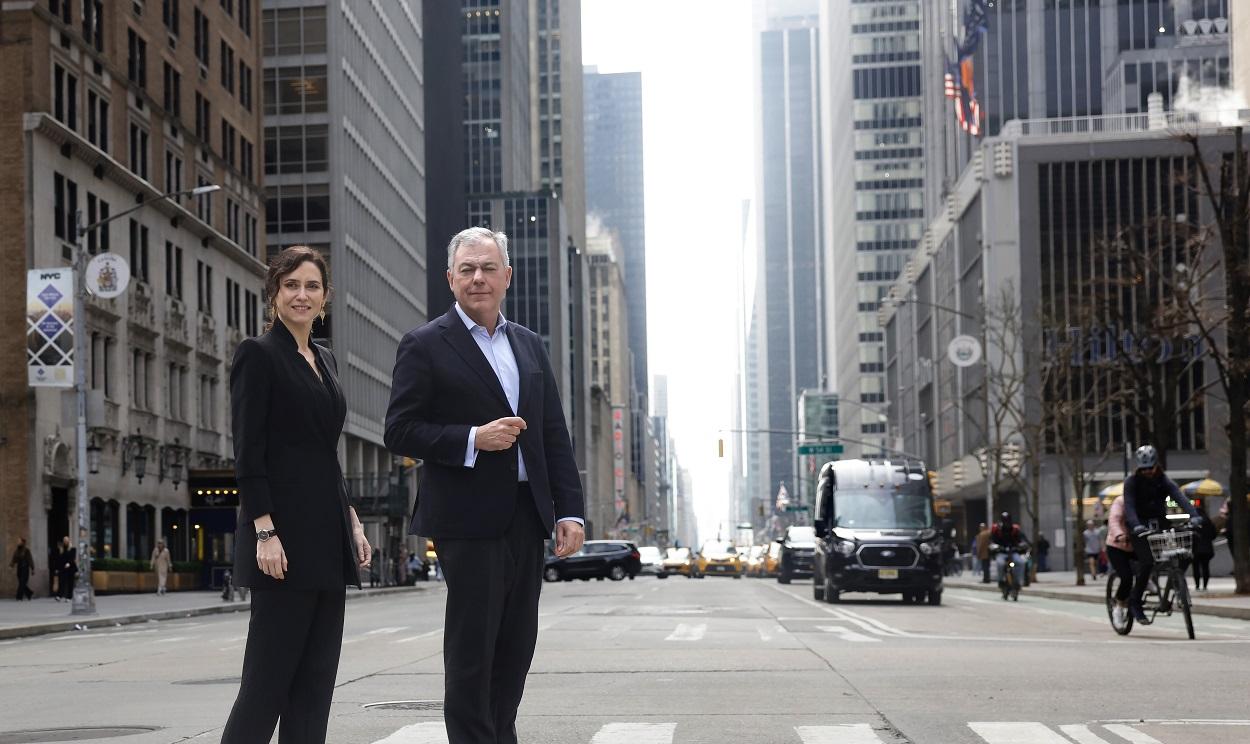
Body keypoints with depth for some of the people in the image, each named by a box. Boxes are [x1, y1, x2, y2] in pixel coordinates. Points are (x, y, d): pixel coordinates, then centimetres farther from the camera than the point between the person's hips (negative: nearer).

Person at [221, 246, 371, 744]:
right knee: (271, 673, -7)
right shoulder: (258, 354, -5)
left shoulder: (324, 360, 18)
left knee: (316, 675, 6)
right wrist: (265, 532, -19)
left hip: (327, 534, 8)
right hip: (285, 533, -8)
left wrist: (352, 522, 15)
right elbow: (248, 453, -12)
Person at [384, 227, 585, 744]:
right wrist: (472, 440, -19)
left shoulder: (530, 346, 15)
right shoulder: (425, 346, -2)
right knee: (471, 652, -3)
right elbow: (400, 432, -8)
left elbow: (555, 435, 14)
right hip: (470, 521, -6)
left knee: (515, 649, 10)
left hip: (527, 519, 6)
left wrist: (570, 510, 6)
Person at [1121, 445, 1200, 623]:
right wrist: (1136, 526, -40)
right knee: (1147, 562, -22)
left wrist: (1193, 515, -35)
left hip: (1160, 525, 4)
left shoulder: (1163, 480, 0)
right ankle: (1135, 602, -10)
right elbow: (1129, 506, -21)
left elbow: (1180, 497, -16)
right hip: (1140, 527, -4)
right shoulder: (1131, 482, -8)